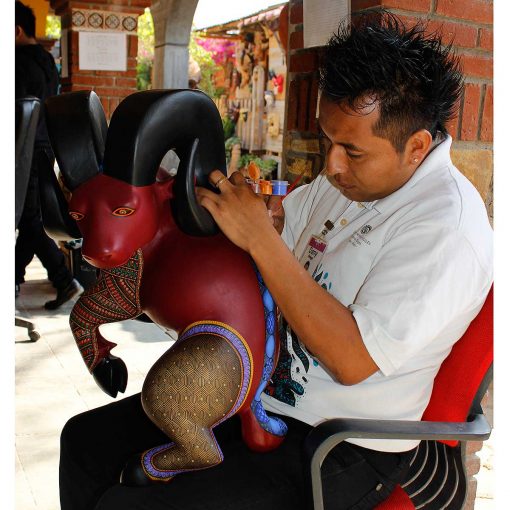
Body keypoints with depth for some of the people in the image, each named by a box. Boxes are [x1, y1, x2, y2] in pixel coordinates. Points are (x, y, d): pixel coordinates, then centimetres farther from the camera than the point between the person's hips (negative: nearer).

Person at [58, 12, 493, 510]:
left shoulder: (447, 225, -21)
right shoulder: (347, 178, 5)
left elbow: (354, 360, -27)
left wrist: (260, 238, -26)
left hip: (342, 454, -8)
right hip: (259, 394, 8)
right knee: (85, 439, 6)